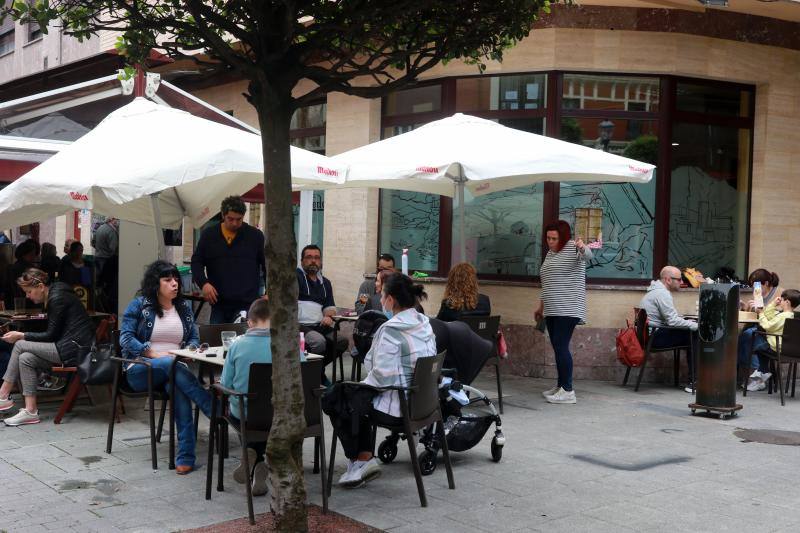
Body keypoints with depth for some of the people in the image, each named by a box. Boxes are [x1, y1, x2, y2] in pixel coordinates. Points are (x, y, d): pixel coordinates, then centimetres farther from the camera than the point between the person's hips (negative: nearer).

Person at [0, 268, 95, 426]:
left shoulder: (57, 299, -12)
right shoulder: (52, 297, 17)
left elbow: (51, 335, -12)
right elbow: (53, 334, 19)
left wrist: (21, 336, -7)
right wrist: (23, 336, 11)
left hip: (76, 349, -9)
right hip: (75, 349, 9)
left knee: (20, 345, -8)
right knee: (26, 359, -2)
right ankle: (31, 410, -4)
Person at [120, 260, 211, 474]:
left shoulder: (184, 307, 17)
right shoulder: (139, 305, 5)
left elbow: (194, 338, 18)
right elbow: (125, 338, -3)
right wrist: (154, 354, -15)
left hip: (174, 368, 2)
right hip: (140, 370, -2)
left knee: (178, 388, -36)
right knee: (170, 364, -38)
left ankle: (186, 456, -42)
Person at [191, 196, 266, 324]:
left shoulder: (255, 235, 4)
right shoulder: (209, 234, 7)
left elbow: (267, 265, 9)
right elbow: (196, 262, 11)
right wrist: (204, 283, -6)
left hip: (247, 304, -2)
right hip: (219, 304, 2)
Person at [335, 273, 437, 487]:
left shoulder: (391, 330, -22)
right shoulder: (424, 323, 5)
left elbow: (382, 375, -24)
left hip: (397, 407, -9)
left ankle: (360, 460, 19)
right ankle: (365, 459, 23)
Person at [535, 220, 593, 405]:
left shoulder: (572, 247, -6)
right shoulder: (550, 253, 19)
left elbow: (587, 255, -29)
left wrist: (582, 247, -51)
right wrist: (541, 307, 27)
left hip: (568, 311, -8)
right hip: (552, 311, 8)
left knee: (561, 347, -13)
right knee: (557, 347, 9)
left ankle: (568, 391, -11)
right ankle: (560, 386, 16)